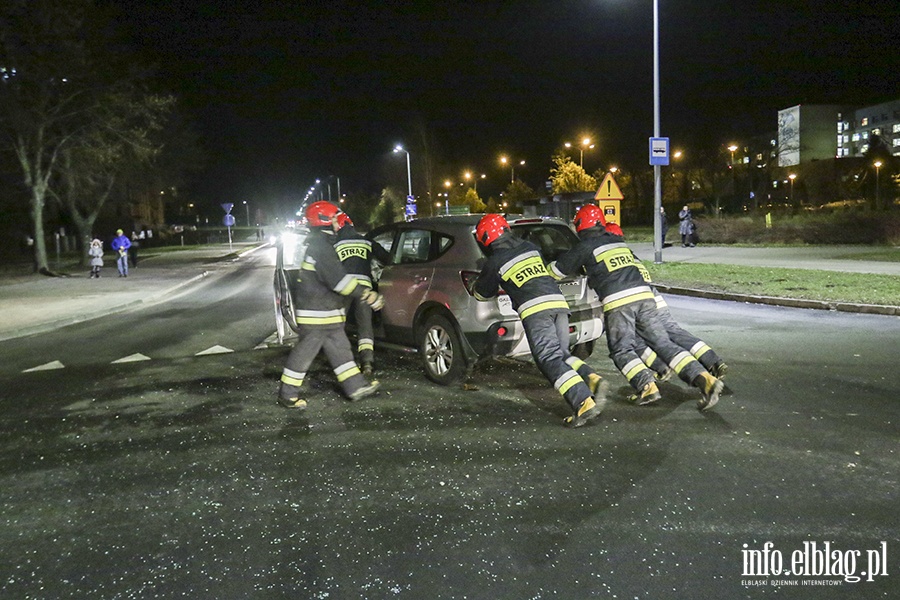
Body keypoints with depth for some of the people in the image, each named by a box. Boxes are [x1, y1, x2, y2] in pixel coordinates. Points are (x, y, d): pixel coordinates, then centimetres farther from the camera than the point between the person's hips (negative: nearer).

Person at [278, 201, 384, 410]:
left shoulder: (320, 244, 15)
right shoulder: (321, 247, -19)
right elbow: (340, 280, -26)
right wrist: (369, 296, -24)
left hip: (327, 314, 11)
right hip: (316, 314, -11)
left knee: (340, 350, 13)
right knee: (305, 353, -1)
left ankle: (356, 387, 19)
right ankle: (287, 396, 9)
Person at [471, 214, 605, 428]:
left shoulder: (495, 262, 6)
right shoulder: (530, 247, 22)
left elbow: (482, 293, 20)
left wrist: (474, 286, 44)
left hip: (535, 309, -6)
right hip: (558, 301, 6)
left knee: (550, 360, -10)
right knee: (561, 354, 16)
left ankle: (584, 402, -24)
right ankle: (591, 379, -7)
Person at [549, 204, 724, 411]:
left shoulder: (585, 247, 7)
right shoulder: (618, 241, 25)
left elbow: (556, 270, 16)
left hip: (618, 301, -6)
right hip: (643, 294, 6)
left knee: (621, 350, 2)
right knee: (663, 343, 4)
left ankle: (647, 386, -18)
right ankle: (702, 378, -9)